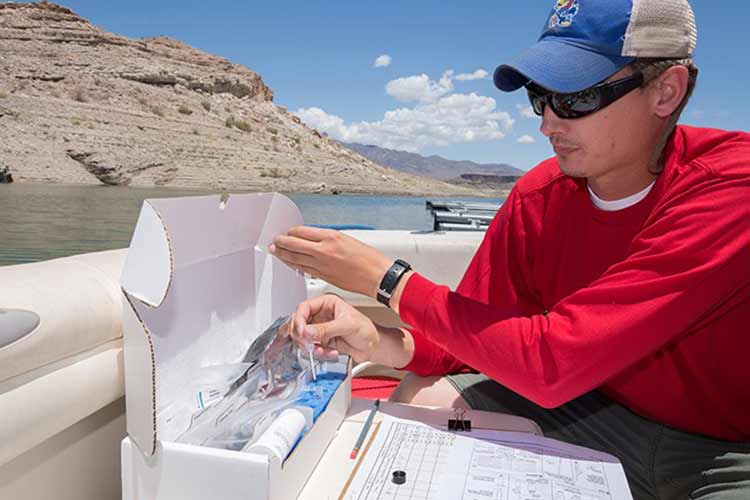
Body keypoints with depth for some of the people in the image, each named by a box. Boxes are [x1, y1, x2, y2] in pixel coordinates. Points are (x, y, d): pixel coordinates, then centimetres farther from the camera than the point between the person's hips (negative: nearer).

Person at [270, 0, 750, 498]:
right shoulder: (538, 196, -9)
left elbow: (552, 361, -33)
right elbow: (481, 334, -4)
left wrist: (386, 277, -27)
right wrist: (381, 343, -24)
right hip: (601, 408, 4)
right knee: (422, 398, -11)